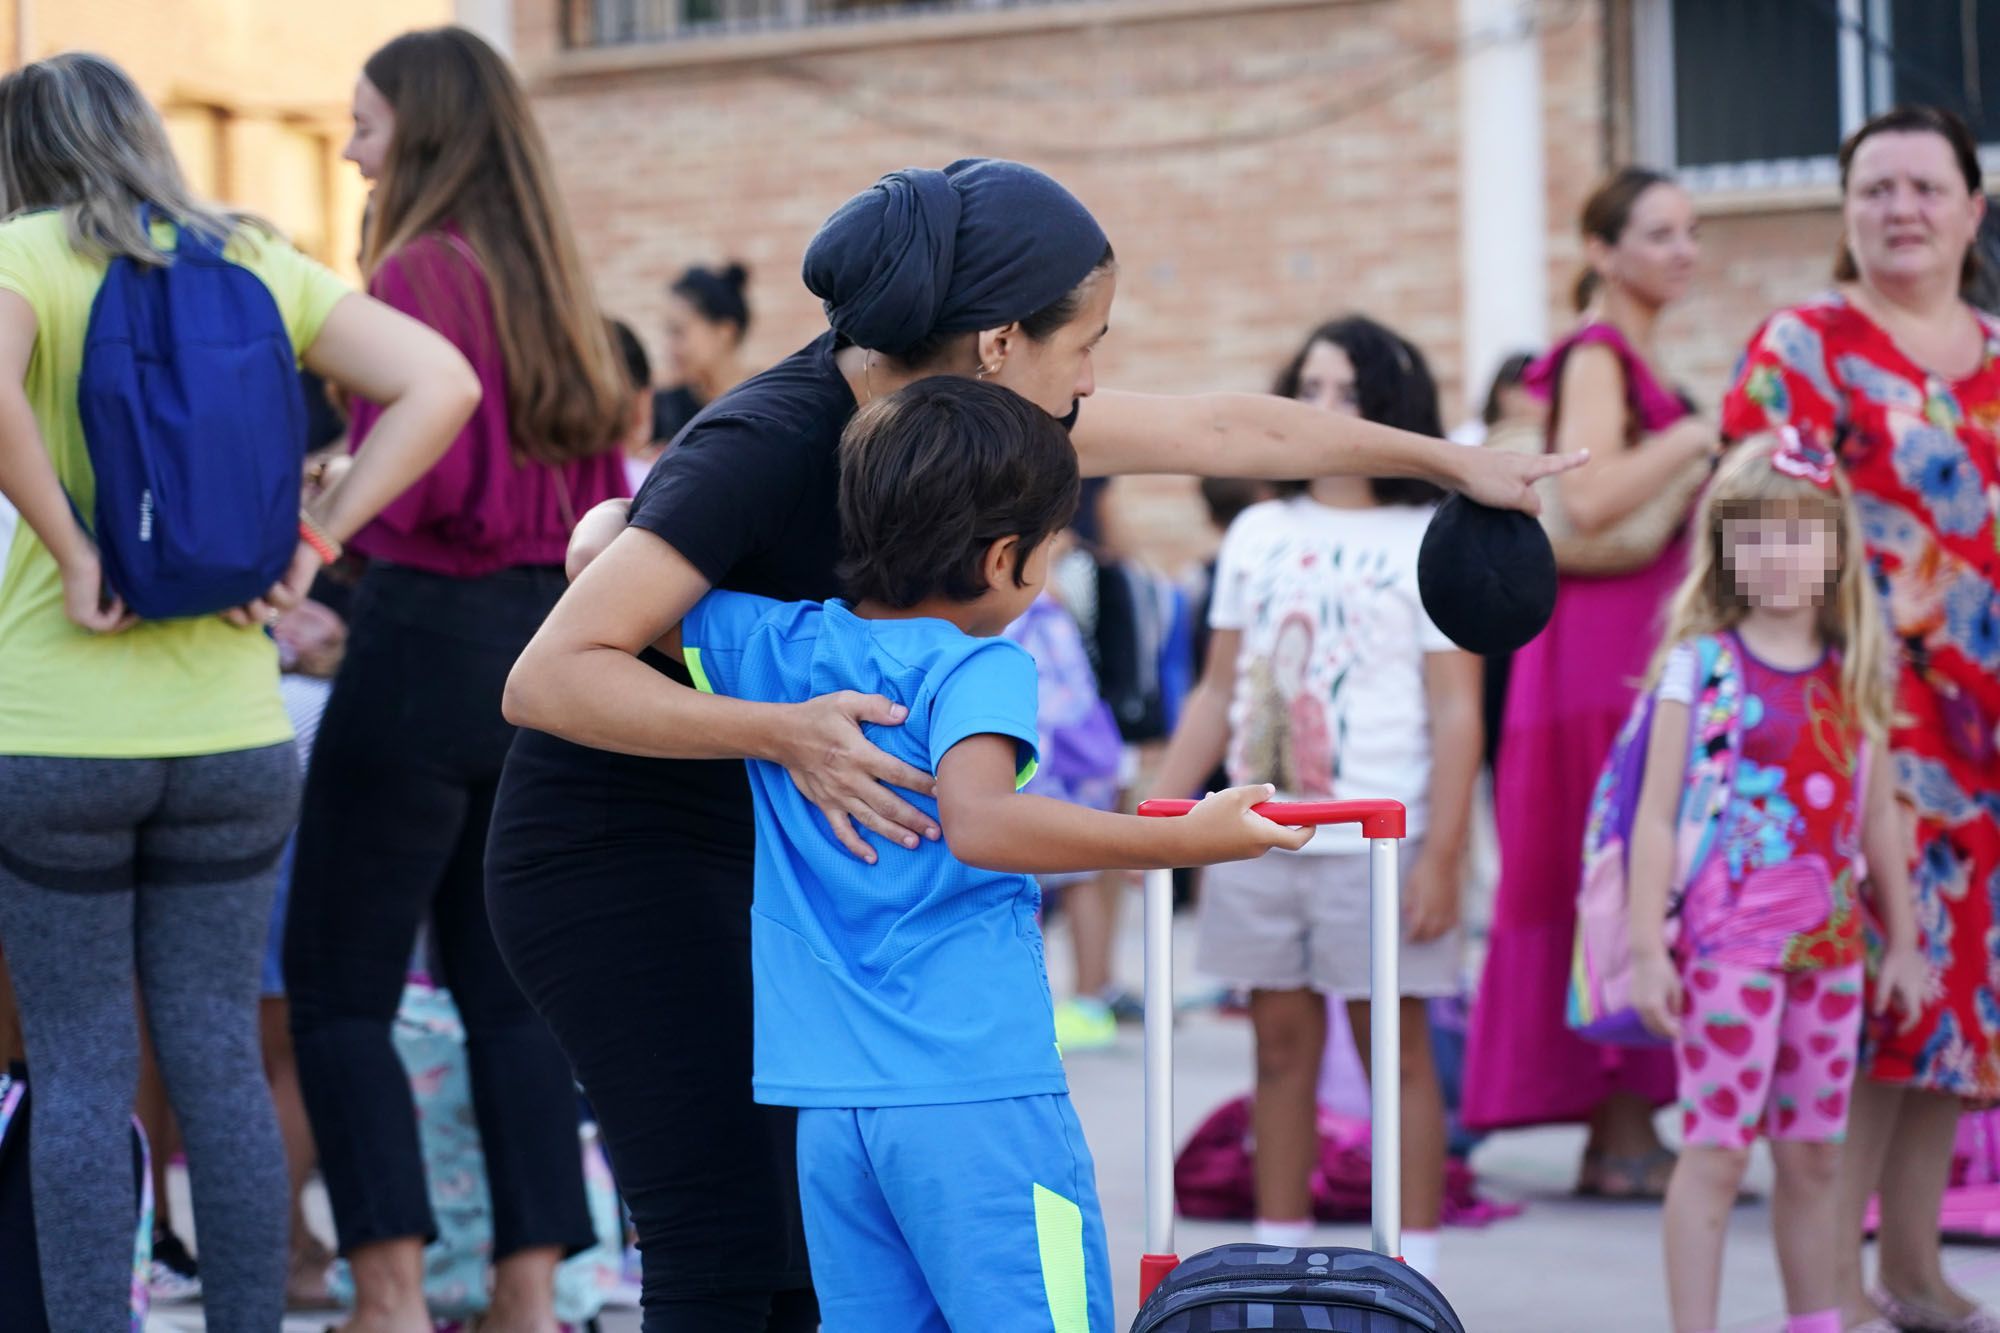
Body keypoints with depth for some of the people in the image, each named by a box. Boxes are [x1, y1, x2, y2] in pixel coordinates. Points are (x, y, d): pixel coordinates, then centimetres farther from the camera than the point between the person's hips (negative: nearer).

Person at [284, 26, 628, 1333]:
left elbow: (423, 472, -20)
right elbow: (609, 498, 14)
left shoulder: (422, 270, -11)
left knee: (338, 990, 2)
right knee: (510, 988, 11)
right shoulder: (553, 284, 12)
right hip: (551, 648, 8)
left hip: (427, 637, -7)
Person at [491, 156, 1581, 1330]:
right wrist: (781, 733, -40)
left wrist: (1453, 462, 20)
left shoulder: (958, 407, -1)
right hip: (611, 848, -8)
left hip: (739, 842, 8)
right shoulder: (765, 445, -25)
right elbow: (548, 677, -30)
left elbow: (1220, 430, 11)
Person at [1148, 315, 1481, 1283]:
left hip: (1376, 845, -4)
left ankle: (1413, 1275, 6)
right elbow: (1217, 693, 14)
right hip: (1258, 840, 5)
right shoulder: (1258, 535, 12)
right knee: (1281, 1044, 9)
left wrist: (1442, 854, -13)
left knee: (1398, 1049, 0)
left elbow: (1456, 713, -6)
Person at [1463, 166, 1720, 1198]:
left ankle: (1615, 1135, 13)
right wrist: (1696, 435, -17)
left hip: (1638, 641, 10)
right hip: (1606, 646, -10)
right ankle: (1626, 1136, -7)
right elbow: (1590, 498, -23)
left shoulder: (1628, 358, 20)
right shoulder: (1597, 355, -10)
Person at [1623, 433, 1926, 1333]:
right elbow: (1657, 815, -6)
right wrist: (1646, 947, -11)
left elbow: (1877, 818, 14)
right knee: (1717, 1148, -5)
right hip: (1727, 943, -5)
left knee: (1814, 1155, 12)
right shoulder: (1699, 666, -5)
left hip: (1830, 945, 5)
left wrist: (1902, 943, 15)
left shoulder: (1854, 676, 8)